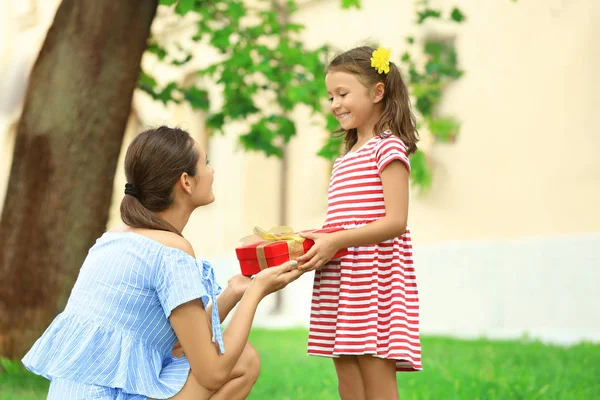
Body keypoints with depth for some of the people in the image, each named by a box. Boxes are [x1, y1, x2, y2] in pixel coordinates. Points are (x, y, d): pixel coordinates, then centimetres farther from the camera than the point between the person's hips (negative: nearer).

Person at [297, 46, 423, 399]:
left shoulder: (388, 148, -5)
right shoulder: (345, 159, 21)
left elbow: (395, 221, -15)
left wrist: (334, 242, -20)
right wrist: (315, 240, 4)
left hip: (376, 277, -9)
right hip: (340, 282, 9)